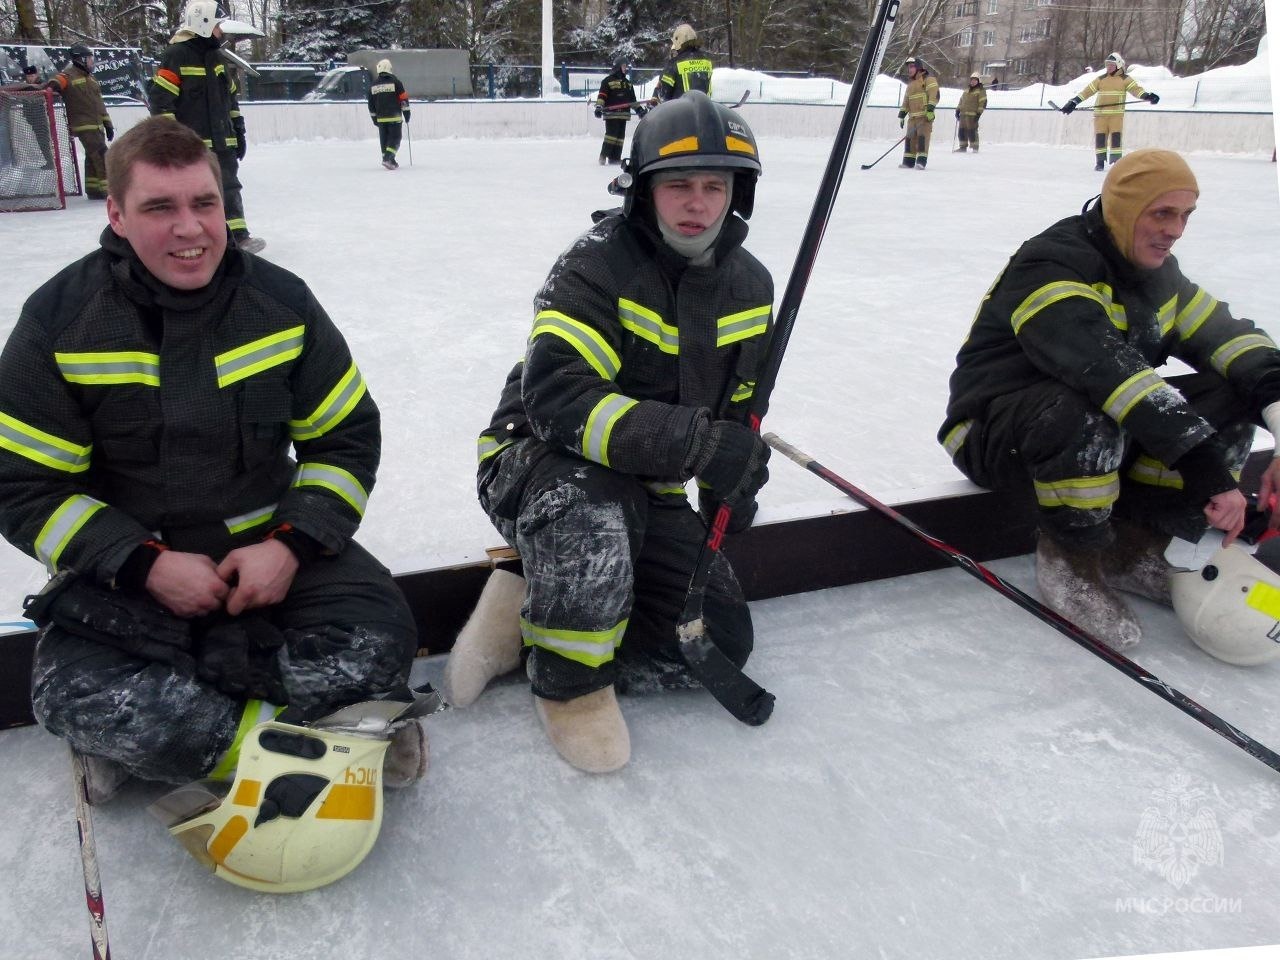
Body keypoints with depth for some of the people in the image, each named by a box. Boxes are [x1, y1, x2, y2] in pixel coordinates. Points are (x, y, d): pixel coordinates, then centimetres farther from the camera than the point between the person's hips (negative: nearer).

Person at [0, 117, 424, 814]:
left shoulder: (281, 302, -4)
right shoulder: (59, 320, -8)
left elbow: (346, 438, 0)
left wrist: (291, 546, -16)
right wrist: (145, 566, -20)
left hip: (270, 549, 2)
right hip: (127, 566, -1)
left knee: (378, 642, -22)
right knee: (74, 697, -28)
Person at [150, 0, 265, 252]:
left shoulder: (216, 55, 13)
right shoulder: (176, 54, -11)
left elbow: (230, 94, 20)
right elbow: (160, 98, -14)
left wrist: (238, 130, 18)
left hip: (221, 140, 7)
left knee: (229, 187, 7)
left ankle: (238, 236, 11)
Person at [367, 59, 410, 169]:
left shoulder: (373, 85, 9)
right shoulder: (395, 81, -4)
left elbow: (371, 104, 13)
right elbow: (403, 99, -7)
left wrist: (374, 118, 22)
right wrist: (407, 113, 0)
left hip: (381, 118, 4)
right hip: (395, 117, -4)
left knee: (384, 139, 13)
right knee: (395, 138, -1)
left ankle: (389, 160, 14)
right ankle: (388, 159, -18)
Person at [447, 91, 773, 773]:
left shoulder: (749, 286, 3)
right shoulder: (599, 263, -19)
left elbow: (738, 403, 16)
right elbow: (556, 397, -32)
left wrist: (731, 497, 6)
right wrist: (694, 442, -38)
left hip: (648, 492, 7)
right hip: (540, 465, -6)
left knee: (720, 640, -7)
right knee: (589, 500, -42)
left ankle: (533, 622, 0)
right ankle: (568, 680, -17)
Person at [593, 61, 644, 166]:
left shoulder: (628, 83, 22)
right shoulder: (608, 81, 0)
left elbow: (632, 99, 27)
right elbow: (602, 95, -8)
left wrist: (639, 109, 21)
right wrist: (598, 107, -19)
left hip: (623, 114, 7)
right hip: (611, 114, -7)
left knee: (620, 136, 4)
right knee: (611, 134, -15)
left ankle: (615, 157, 7)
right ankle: (603, 156, -12)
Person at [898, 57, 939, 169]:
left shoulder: (928, 79, -2)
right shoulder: (910, 84, 23)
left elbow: (934, 95, -13)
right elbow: (906, 101, 27)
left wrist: (930, 109, -23)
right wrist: (901, 115, 21)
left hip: (925, 115, -8)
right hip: (912, 116, 8)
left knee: (923, 137, -13)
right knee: (910, 138, 5)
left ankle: (921, 161, -16)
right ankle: (908, 161, 9)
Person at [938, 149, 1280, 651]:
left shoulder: (1158, 274, 9)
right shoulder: (1051, 265, -21)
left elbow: (1230, 339, 4)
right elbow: (1108, 370, -34)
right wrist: (1201, 462, -39)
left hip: (1109, 427, 8)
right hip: (996, 433, -8)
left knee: (1231, 395, -8)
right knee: (1092, 419, -40)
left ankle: (1134, 542, -2)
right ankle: (1071, 555, -13)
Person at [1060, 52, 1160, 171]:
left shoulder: (1125, 79, 5)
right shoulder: (1100, 79, 11)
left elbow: (1136, 89, -6)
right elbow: (1087, 91, 8)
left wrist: (1147, 96, -24)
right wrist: (1073, 102, 1)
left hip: (1116, 114, -2)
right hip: (1100, 113, 2)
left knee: (1116, 137, -8)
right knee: (1100, 137, 0)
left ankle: (1117, 161, -2)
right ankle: (1100, 161, 10)